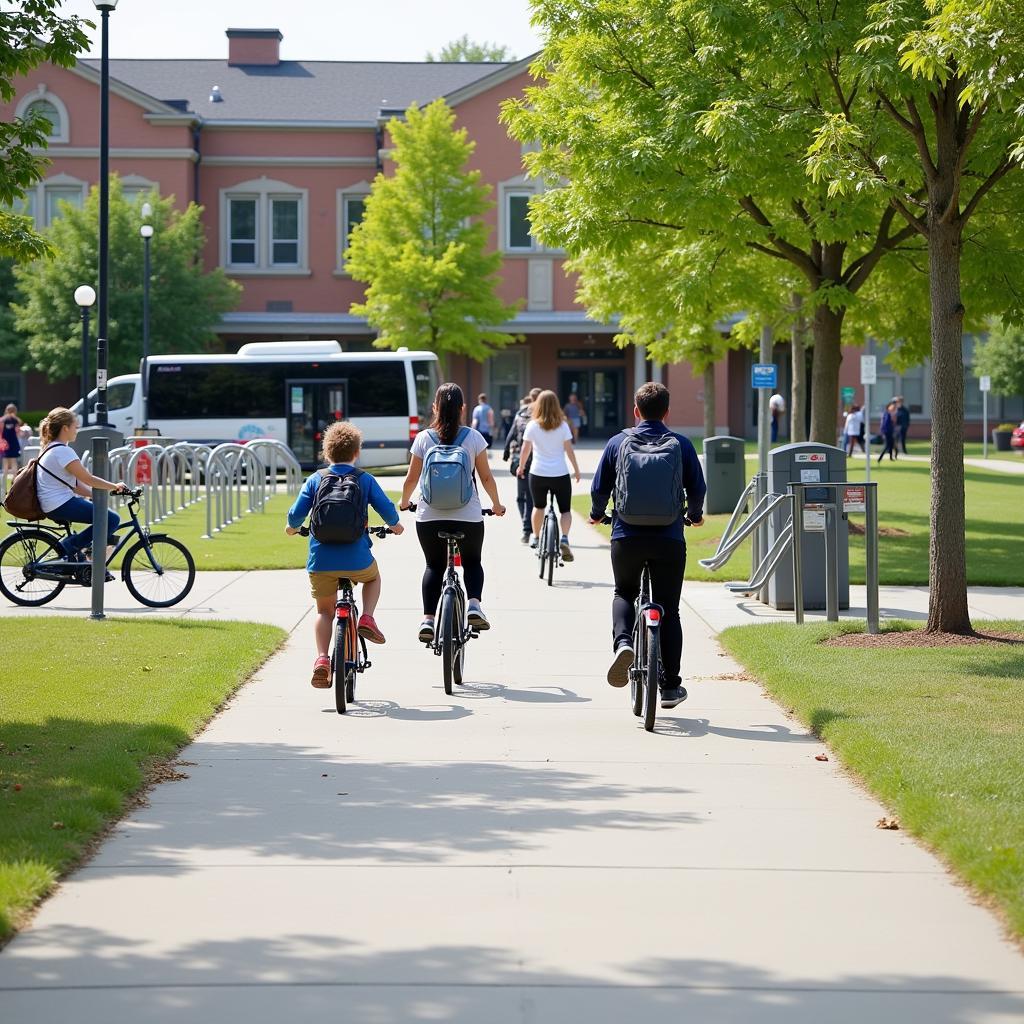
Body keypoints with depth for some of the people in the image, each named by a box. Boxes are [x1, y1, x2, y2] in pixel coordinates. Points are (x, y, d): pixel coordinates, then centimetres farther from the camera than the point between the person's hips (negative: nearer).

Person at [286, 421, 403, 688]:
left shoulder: (315, 480, 6)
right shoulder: (365, 480, 4)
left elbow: (296, 514, 2)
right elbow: (386, 509, 1)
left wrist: (293, 527, 25)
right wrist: (395, 525, 24)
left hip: (320, 560, 1)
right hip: (356, 559, -1)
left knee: (324, 611, 17)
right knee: (373, 577, 33)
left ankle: (321, 659, -4)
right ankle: (367, 619, 10)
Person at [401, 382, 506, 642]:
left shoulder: (423, 438, -2)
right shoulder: (473, 437, -4)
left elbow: (411, 479, 3)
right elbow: (486, 477, 0)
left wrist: (404, 502, 23)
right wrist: (496, 504, 17)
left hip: (429, 516, 1)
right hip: (468, 515, 0)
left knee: (434, 566, 18)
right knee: (472, 562, 21)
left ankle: (428, 618, 1)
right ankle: (474, 604, -5)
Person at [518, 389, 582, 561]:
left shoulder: (532, 426, -4)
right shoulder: (562, 426, -4)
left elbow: (526, 449, 0)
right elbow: (569, 450, -4)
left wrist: (521, 466, 16)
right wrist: (576, 470, 7)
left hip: (538, 474, 1)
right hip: (560, 474, -1)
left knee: (539, 506, 23)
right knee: (565, 509, 6)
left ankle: (535, 537, 36)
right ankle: (564, 538, -18)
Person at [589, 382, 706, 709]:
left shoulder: (618, 443, 2)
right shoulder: (681, 445, 1)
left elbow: (599, 488, 5)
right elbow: (697, 489, 5)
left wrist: (597, 514, 27)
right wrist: (695, 515, 27)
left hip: (627, 535, 0)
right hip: (669, 537, 0)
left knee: (624, 593, 24)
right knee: (668, 610, 9)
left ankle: (623, 642, -6)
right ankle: (670, 686, 11)